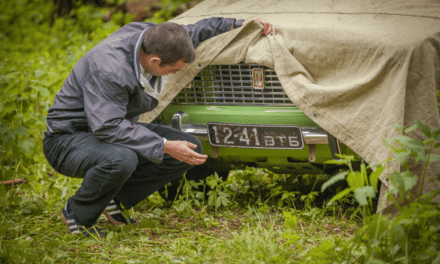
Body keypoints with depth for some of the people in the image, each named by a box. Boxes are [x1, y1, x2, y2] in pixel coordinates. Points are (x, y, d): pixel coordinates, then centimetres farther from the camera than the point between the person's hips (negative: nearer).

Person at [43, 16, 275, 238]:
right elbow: (108, 128, -35)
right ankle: (77, 214, -13)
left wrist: (239, 24, 3)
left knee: (191, 149, -4)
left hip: (118, 128, 9)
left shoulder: (149, 36, -9)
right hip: (68, 140, -9)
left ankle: (116, 199, 4)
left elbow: (195, 32, 11)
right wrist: (165, 146, -36)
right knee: (121, 159, -41)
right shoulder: (108, 71, -34)